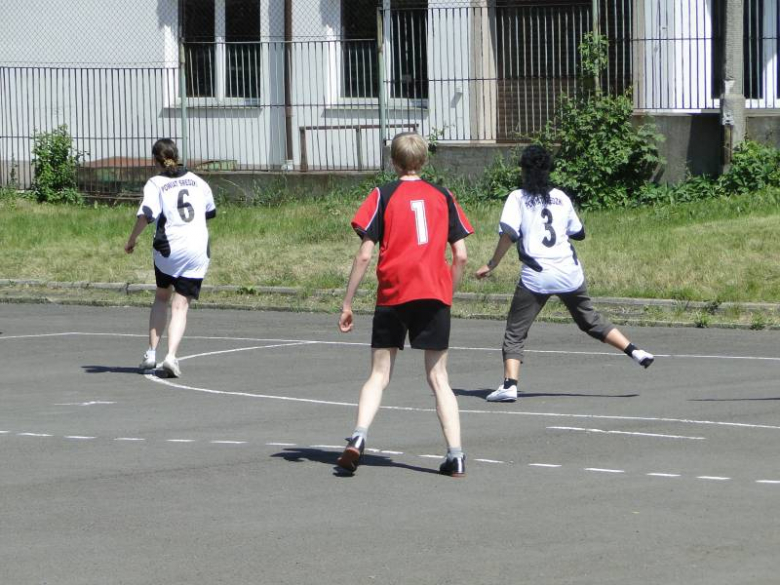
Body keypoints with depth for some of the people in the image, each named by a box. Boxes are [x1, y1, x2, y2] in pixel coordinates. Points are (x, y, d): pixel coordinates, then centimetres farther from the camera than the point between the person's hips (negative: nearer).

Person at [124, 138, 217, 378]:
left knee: (161, 297, 22)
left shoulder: (156, 183, -3)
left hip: (168, 249, -2)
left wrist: (132, 240, -4)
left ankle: (151, 352, 17)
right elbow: (211, 211, 23)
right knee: (180, 306, 1)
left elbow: (146, 215, -17)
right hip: (198, 250, 2)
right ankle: (171, 356, -17)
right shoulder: (197, 181, 11)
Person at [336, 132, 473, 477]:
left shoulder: (382, 196, 2)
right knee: (438, 377, 7)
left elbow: (365, 255, -3)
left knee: (379, 375, 7)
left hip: (393, 294, -1)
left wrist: (347, 303, 2)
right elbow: (461, 256, 5)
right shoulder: (443, 196, 9)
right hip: (434, 295, 1)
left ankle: (359, 437, -15)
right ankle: (455, 454, -2)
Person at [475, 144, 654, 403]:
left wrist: (491, 265, -3)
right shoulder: (561, 197, 12)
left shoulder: (517, 198, 0)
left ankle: (509, 384, -12)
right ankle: (635, 351, 16)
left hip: (536, 277, -4)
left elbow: (508, 234, -12)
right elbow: (579, 233, 20)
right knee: (591, 320, 22)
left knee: (515, 333, 3)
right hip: (569, 273, 4)